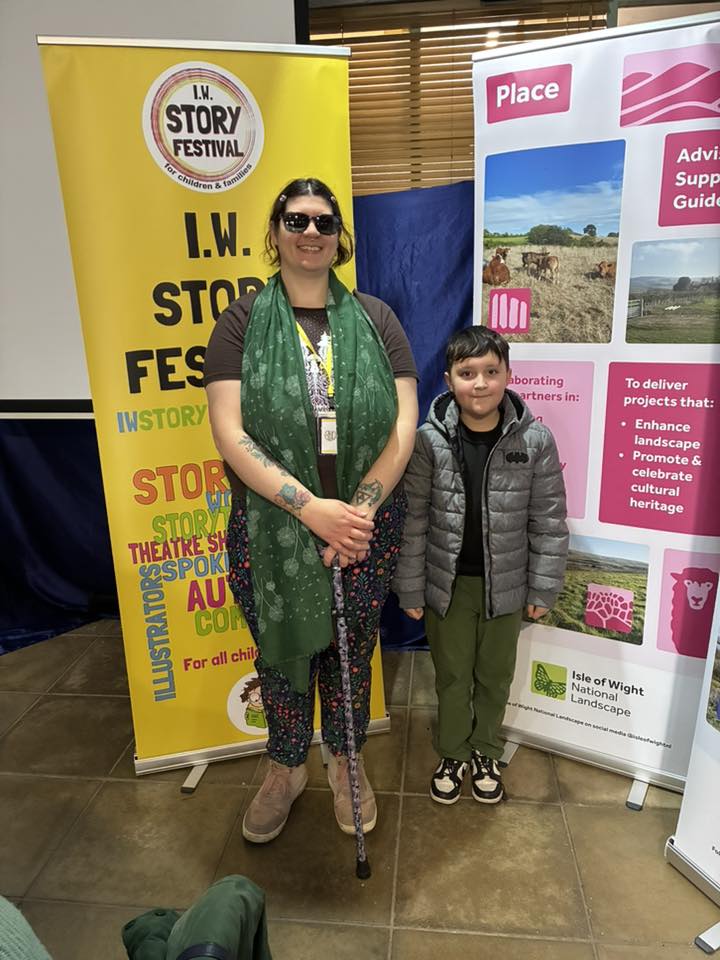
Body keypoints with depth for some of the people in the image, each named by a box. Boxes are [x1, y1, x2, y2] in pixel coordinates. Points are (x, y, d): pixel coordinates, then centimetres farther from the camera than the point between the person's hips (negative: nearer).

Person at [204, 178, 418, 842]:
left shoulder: (374, 318, 2)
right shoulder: (243, 322, -2)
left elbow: (403, 424, -5)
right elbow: (229, 432, -12)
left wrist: (360, 509, -16)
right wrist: (312, 507, -21)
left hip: (367, 523, 1)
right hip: (272, 527, 0)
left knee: (351, 651, 16)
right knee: (282, 652, 14)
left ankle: (346, 762, 44)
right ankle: (285, 771, 42)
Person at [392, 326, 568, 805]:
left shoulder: (536, 440, -12)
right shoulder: (428, 441, -13)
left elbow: (549, 522, -5)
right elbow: (411, 520, -8)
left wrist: (543, 589, -3)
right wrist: (410, 589, -5)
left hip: (505, 584, 1)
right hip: (447, 583, -1)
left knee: (496, 676, 19)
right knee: (452, 675, 17)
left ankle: (485, 753, 45)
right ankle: (452, 753, 41)